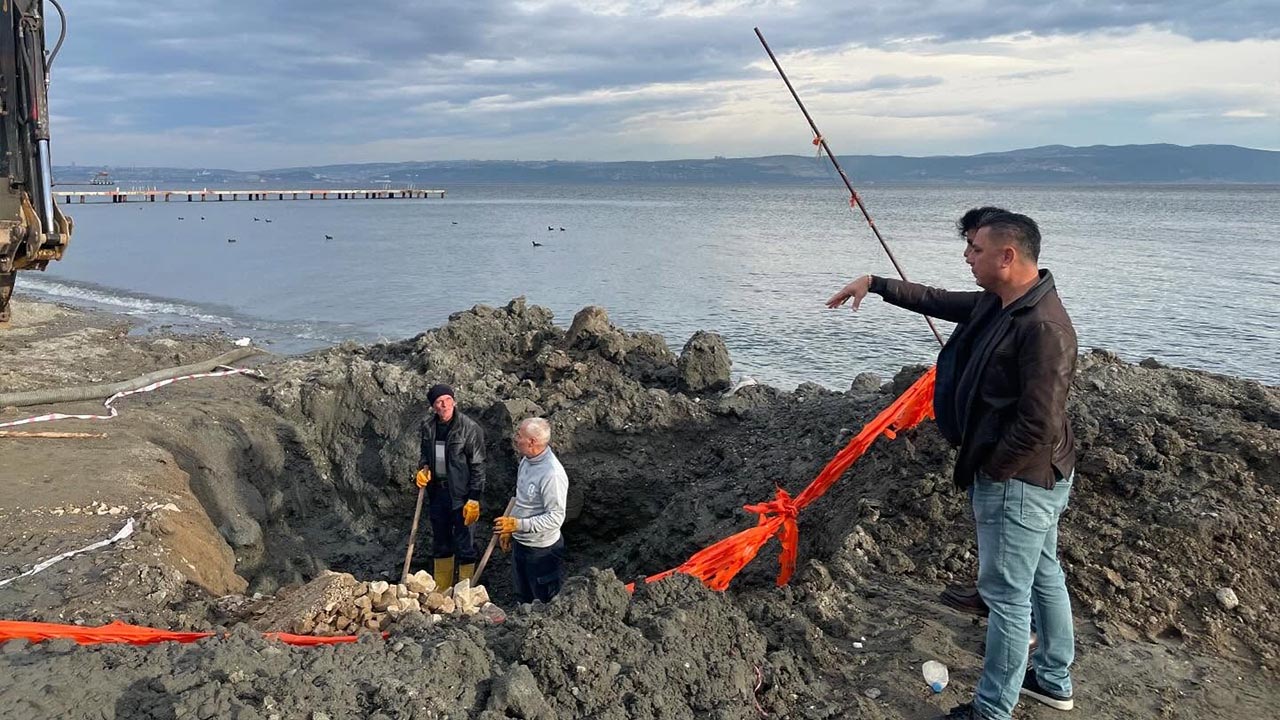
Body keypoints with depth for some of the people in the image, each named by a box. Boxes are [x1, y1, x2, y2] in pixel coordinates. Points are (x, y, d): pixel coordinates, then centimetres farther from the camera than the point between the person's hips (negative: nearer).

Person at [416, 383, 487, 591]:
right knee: (440, 544, 19)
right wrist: (422, 469, -3)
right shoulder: (428, 427, 2)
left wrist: (473, 500, -15)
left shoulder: (470, 428, -15)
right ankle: (441, 593, 34)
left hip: (461, 495, -6)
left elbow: (477, 466, -13)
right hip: (437, 492, 6)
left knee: (464, 546, 2)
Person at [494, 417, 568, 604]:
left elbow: (555, 518, -28)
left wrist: (517, 524, -30)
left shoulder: (552, 474, -29)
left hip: (543, 549, -9)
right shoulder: (526, 460, 0)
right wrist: (508, 528, 15)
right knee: (524, 599, 25)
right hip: (521, 543, 9)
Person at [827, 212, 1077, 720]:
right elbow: (938, 301, 19)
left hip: (1019, 481, -10)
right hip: (1033, 477, 10)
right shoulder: (995, 303, 3)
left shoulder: (1044, 327, -27)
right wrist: (875, 285, 17)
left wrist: (989, 470, -16)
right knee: (1043, 577, 22)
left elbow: (1039, 424, -29)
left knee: (1006, 593, 1)